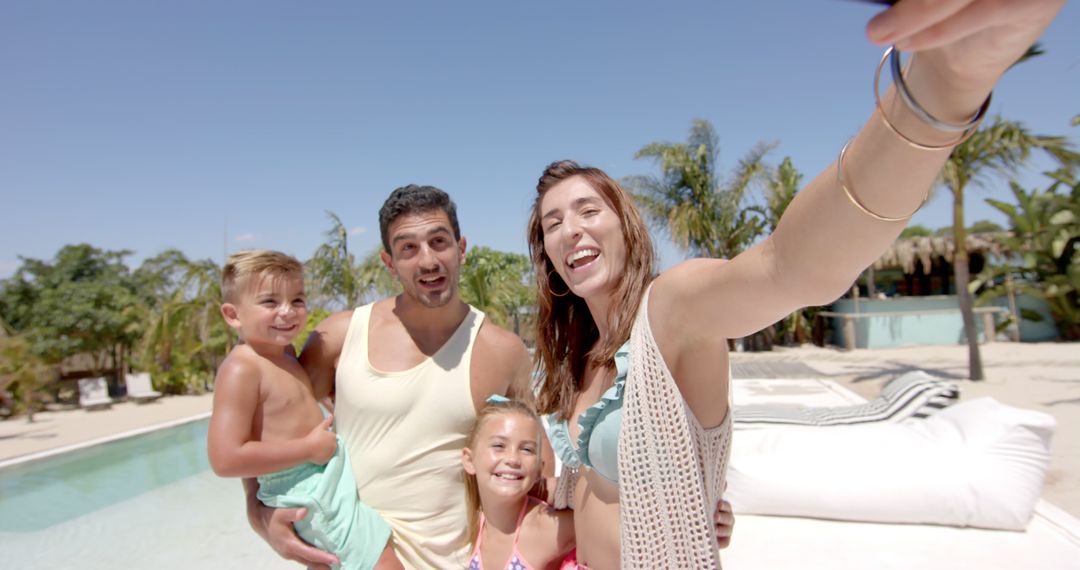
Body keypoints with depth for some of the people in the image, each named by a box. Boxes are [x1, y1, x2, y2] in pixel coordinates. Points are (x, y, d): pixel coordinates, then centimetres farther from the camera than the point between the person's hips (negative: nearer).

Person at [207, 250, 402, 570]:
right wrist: (309, 448, -23)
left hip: (332, 476, 9)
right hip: (310, 493, -9)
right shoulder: (240, 369, -23)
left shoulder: (284, 352, 6)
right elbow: (225, 459, -29)